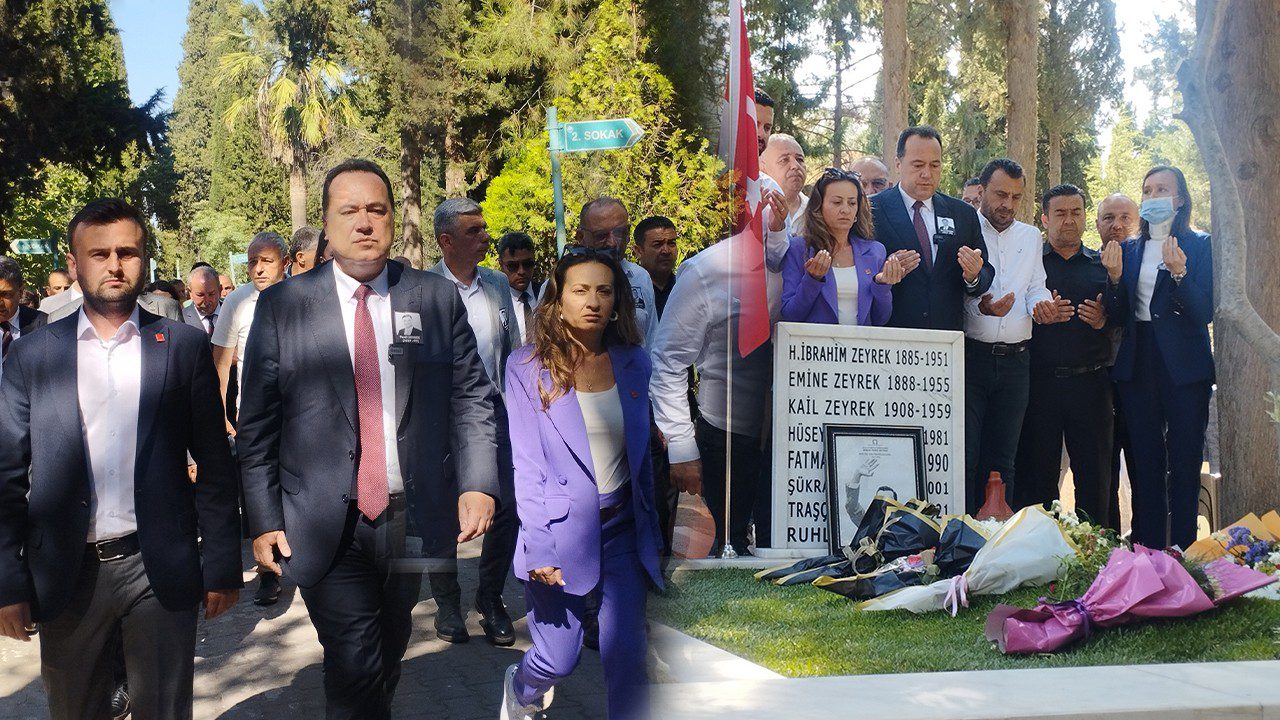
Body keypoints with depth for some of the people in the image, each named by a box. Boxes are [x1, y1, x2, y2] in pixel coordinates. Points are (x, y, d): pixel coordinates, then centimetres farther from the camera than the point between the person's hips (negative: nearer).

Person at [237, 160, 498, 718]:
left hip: (412, 520, 2)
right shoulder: (281, 306, -1)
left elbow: (471, 398, 4)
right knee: (356, 674, -9)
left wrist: (478, 483, -9)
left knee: (387, 663, 18)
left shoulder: (438, 299, 2)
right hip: (327, 529, -2)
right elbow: (256, 425, 0)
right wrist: (264, 520, -4)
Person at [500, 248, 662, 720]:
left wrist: (651, 531, 11)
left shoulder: (633, 363, 5)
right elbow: (526, 463, -7)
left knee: (627, 654, -3)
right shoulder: (527, 367, -6)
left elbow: (640, 452, 11)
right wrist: (539, 548, -13)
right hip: (561, 533, -3)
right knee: (558, 660, 4)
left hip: (623, 527, 3)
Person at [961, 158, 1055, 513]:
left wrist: (1043, 305, -12)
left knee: (1002, 460, 9)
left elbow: (1036, 289, 10)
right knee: (965, 455, -7)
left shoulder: (1031, 237, 16)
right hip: (970, 355, -5)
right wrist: (979, 307, -23)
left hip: (1015, 360, 5)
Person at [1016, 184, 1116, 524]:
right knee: (1037, 474, 0)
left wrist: (1104, 321, -9)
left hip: (1090, 381, 2)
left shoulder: (1103, 264, 15)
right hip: (1040, 380, -1)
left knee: (1095, 475, 1)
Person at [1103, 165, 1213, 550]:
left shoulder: (1199, 245, 0)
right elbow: (1121, 315, 7)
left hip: (1184, 367, -3)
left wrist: (1179, 274, -24)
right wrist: (1115, 278, -9)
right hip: (1137, 366, 4)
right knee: (1145, 463, 7)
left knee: (1184, 462, 0)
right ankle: (1148, 551, 14)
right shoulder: (1128, 249, 12)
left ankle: (1182, 551, 8)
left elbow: (1204, 313, -9)